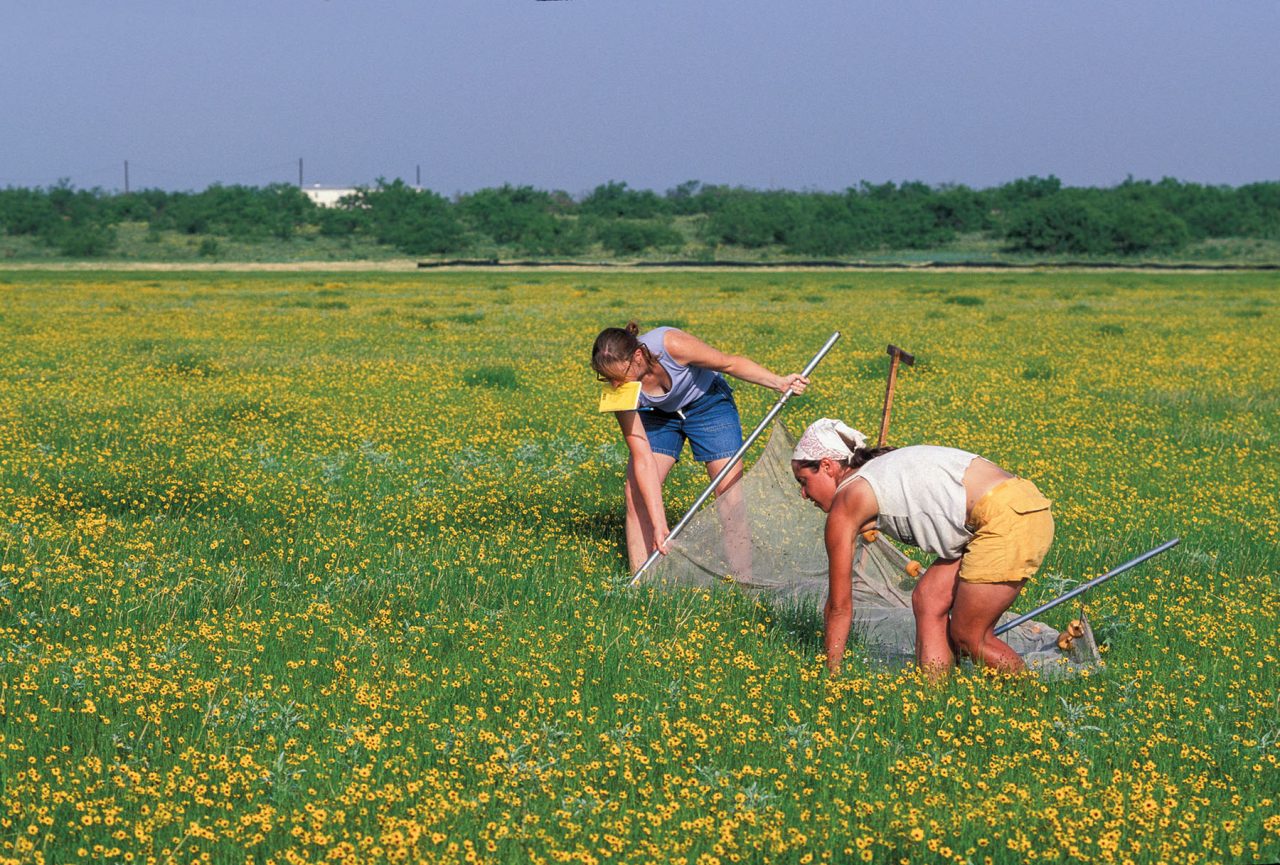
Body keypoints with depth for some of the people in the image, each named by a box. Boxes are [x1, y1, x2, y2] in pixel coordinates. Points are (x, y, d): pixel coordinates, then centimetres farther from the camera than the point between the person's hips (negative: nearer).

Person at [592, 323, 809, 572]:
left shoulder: (672, 345, -37)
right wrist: (658, 523, -33)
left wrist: (780, 383, -25)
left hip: (708, 403, -2)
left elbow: (729, 363, -19)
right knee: (636, 491, -13)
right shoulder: (618, 389, -29)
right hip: (658, 415, 2)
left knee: (730, 493, -11)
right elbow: (642, 458, -29)